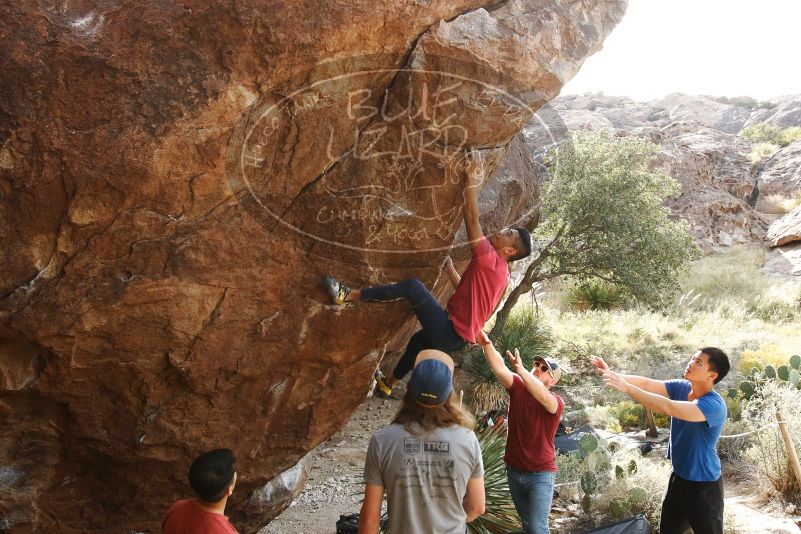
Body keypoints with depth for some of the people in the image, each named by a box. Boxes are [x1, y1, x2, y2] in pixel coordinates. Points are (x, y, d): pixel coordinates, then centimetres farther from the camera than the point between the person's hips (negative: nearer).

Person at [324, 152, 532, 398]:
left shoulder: (491, 259, -15)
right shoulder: (500, 272, 13)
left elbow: (472, 218, -21)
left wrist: (471, 180, -16)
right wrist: (450, 269, 26)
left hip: (449, 332, -10)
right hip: (458, 336, 10)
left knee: (413, 286, -21)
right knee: (419, 339, 37)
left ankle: (348, 295, -17)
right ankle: (388, 384, 51)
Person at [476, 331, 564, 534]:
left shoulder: (556, 402, -14)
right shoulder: (518, 387, -4)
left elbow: (542, 397, -38)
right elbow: (499, 368, -20)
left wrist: (520, 369, -50)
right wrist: (486, 343, -37)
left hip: (540, 474, -4)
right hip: (514, 470, 4)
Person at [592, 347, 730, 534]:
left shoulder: (714, 405, -28)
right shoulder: (681, 388, -5)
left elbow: (668, 407, -39)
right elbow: (647, 384, -12)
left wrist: (626, 388, -40)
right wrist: (613, 374, -26)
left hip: (704, 486, -7)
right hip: (679, 477, 7)